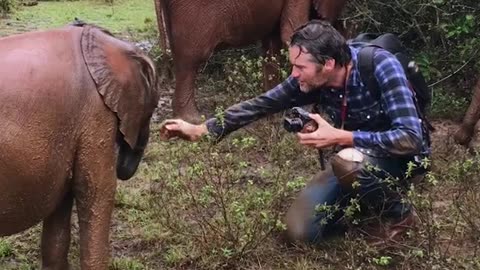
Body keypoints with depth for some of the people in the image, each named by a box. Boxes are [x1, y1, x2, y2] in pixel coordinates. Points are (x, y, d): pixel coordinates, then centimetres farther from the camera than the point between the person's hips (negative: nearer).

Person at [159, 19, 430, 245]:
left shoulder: (380, 66, -31)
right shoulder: (310, 79, -15)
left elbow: (411, 138, -37)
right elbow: (262, 104, -6)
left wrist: (340, 137, -40)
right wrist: (200, 129, -10)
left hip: (401, 155, -5)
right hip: (356, 157, 5)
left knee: (349, 162, -39)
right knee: (301, 229, -7)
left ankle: (398, 213, -7)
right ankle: (369, 194, 14)